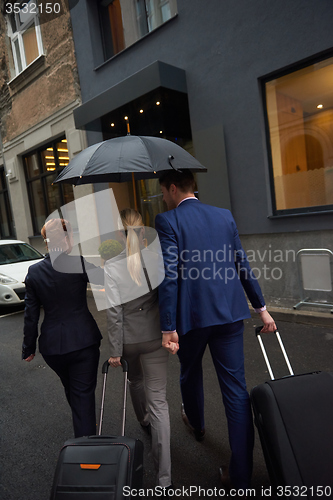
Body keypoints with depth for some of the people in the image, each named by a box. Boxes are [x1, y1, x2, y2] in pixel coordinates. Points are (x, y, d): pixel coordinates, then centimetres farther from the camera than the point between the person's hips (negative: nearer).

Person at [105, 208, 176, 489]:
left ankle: (144, 420, 59)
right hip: (154, 337, 0)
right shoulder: (158, 258, -11)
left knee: (135, 381, 31)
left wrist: (115, 350, -8)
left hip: (128, 338, 1)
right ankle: (164, 476, 9)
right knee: (158, 400, 6)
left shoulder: (112, 266, -14)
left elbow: (114, 311, -15)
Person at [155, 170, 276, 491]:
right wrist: (261, 308, 15)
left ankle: (195, 423, 53)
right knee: (235, 387, 8)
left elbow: (169, 277, -16)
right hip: (229, 313, 4)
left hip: (192, 315, -3)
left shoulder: (166, 221, -9)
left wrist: (168, 328, -12)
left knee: (190, 372, 25)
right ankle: (241, 476, 17)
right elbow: (242, 266, 8)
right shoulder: (224, 215, 7)